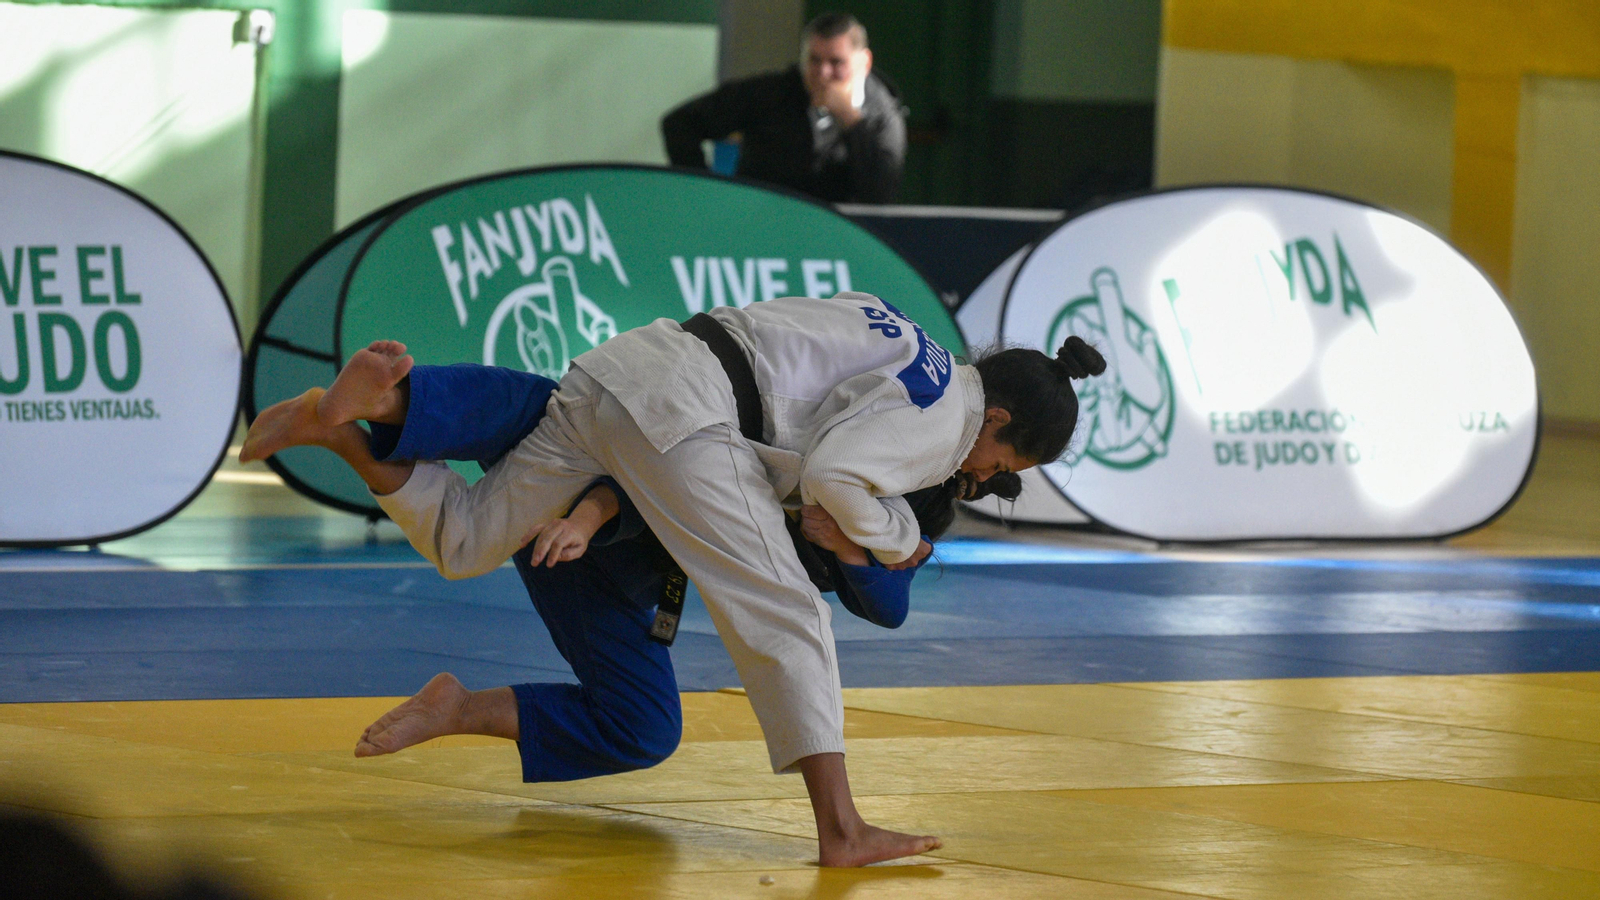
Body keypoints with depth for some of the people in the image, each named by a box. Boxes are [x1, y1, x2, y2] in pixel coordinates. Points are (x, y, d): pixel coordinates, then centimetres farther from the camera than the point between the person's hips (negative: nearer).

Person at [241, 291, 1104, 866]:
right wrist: (896, 540, 3)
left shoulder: (897, 345, 29)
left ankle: (366, 415, -3)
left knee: (462, 542, 17)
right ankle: (841, 830, -20)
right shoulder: (944, 415, 0)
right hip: (673, 410, -9)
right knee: (783, 616, -11)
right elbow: (833, 472, -16)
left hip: (613, 370, 9)